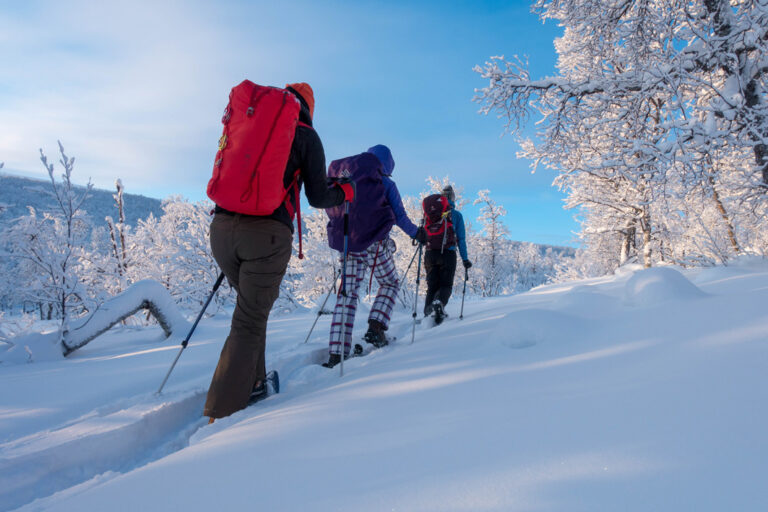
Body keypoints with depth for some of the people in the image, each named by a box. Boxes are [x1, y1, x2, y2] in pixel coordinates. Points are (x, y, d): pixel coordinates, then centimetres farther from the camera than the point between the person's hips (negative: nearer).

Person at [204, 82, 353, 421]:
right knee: (250, 321, 2)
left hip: (221, 227, 5)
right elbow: (318, 197, 5)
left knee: (251, 304, 24)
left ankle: (251, 382, 30)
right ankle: (222, 412, 4)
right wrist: (344, 192, 25)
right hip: (267, 234, -5)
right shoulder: (306, 135, 8)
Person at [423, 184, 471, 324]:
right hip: (448, 253, -2)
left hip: (430, 253, 3)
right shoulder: (457, 214, 4)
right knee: (446, 284, 3)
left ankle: (428, 312, -5)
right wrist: (465, 259, 3)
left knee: (432, 286, 11)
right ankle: (439, 302, -28)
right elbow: (461, 238, 2)